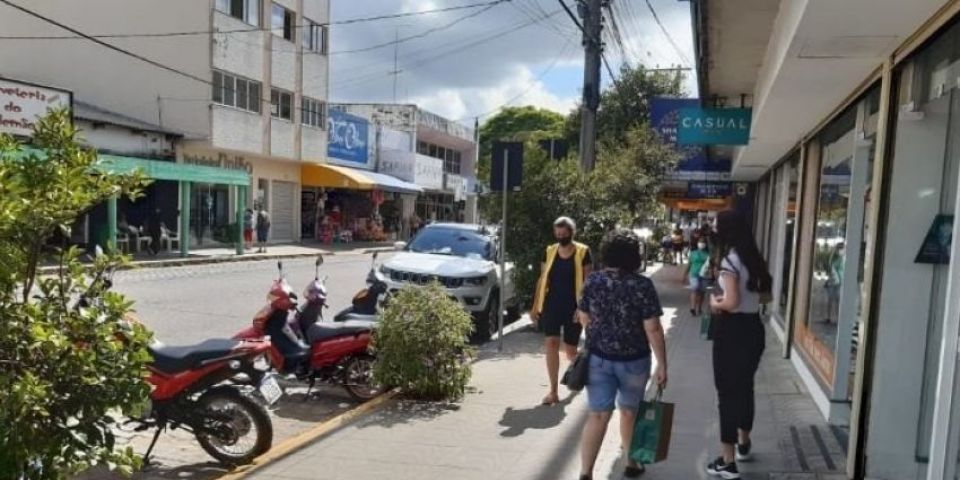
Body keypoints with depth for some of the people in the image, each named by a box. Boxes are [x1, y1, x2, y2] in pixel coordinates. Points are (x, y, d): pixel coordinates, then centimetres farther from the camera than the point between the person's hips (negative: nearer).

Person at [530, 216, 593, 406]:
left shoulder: (583, 252, -4)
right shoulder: (550, 252, 6)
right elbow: (542, 279, 10)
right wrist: (535, 306, 7)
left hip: (572, 307, -2)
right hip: (552, 305, 2)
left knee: (570, 349, 7)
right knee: (551, 344, -9)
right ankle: (553, 391, -4)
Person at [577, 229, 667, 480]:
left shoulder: (593, 281, -3)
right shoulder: (642, 285, -14)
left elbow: (584, 318, 8)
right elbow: (653, 329, -15)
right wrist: (662, 364, -8)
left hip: (598, 357, 2)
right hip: (633, 359, -2)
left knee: (598, 415, 3)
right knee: (629, 412, 17)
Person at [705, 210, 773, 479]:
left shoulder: (730, 260, -17)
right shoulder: (753, 258, 8)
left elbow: (731, 301, -25)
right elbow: (765, 291, 18)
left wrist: (715, 302, -7)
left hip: (732, 331, -8)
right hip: (753, 328, 8)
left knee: (728, 392, 0)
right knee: (745, 387, 23)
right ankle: (743, 444, 40)